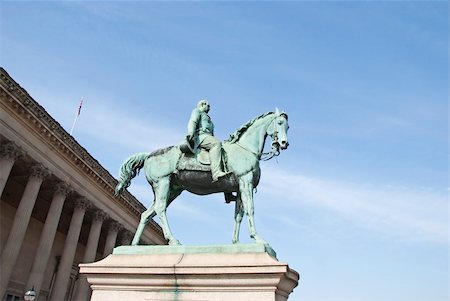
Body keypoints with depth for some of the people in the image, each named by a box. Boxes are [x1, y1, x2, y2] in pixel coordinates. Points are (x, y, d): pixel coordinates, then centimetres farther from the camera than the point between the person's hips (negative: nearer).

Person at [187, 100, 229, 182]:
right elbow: (192, 122, -5)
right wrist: (190, 133, -23)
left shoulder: (207, 117, 39)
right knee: (216, 143, -32)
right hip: (200, 136, -10)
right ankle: (216, 173, -47)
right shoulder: (197, 111, 15)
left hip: (208, 137, 10)